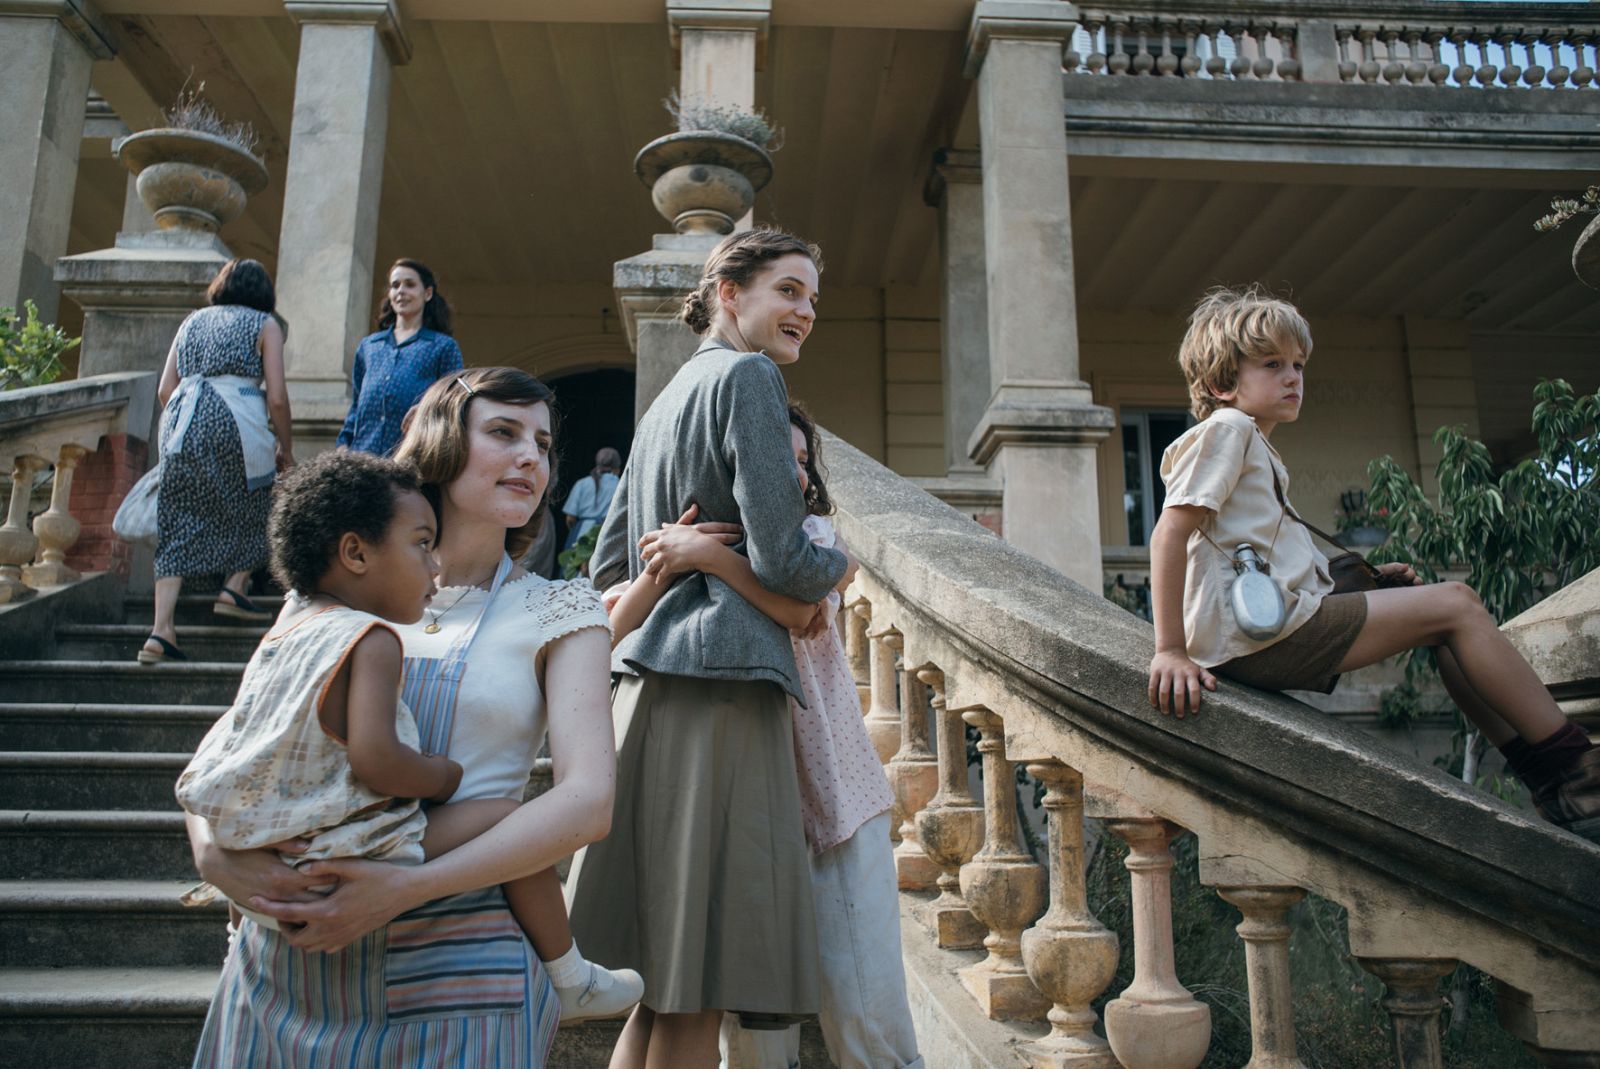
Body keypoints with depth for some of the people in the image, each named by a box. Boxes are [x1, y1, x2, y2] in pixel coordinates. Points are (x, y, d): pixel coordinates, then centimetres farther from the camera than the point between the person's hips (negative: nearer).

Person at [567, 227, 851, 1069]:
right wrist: (838, 566, 8)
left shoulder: (667, 398, 24)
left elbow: (607, 568, 25)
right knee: (698, 993, -3)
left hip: (650, 689, 9)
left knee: (668, 982, 13)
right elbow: (780, 557, -12)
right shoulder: (750, 376, -3)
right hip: (723, 686, -9)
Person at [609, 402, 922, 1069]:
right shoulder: (682, 543, 11)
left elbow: (801, 609, -13)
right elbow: (615, 632, -6)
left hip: (832, 789, 0)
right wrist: (661, 567, -21)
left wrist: (711, 555, -22)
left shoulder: (813, 532, 10)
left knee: (861, 1003, -4)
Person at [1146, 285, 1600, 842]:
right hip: (1261, 635, -10)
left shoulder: (1251, 445, 25)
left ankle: (1546, 775, 15)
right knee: (1457, 606, -6)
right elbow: (1170, 532, -19)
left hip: (1273, 636, 10)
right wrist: (1170, 650, -23)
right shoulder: (1225, 429, -6)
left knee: (1445, 623, 16)